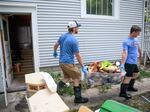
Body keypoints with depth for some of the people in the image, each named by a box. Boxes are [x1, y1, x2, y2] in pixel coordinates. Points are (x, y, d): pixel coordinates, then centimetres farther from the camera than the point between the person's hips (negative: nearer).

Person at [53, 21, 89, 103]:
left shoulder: (63, 36, 5)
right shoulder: (73, 40, -19)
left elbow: (55, 45, 18)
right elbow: (78, 56, -17)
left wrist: (55, 53, 38)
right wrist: (83, 67, -9)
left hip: (61, 62, 9)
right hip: (68, 63, -8)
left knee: (67, 77, 23)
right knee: (77, 78, 6)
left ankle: (56, 89, 12)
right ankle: (78, 98, 15)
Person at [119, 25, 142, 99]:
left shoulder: (135, 39, 8)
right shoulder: (126, 42, -19)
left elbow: (138, 48, 25)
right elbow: (124, 53, -28)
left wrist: (140, 56, 36)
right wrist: (122, 64, -34)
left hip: (134, 62, 9)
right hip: (129, 63, -9)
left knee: (135, 74, 23)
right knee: (128, 77, -4)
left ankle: (130, 87, 41)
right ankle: (122, 93, 6)